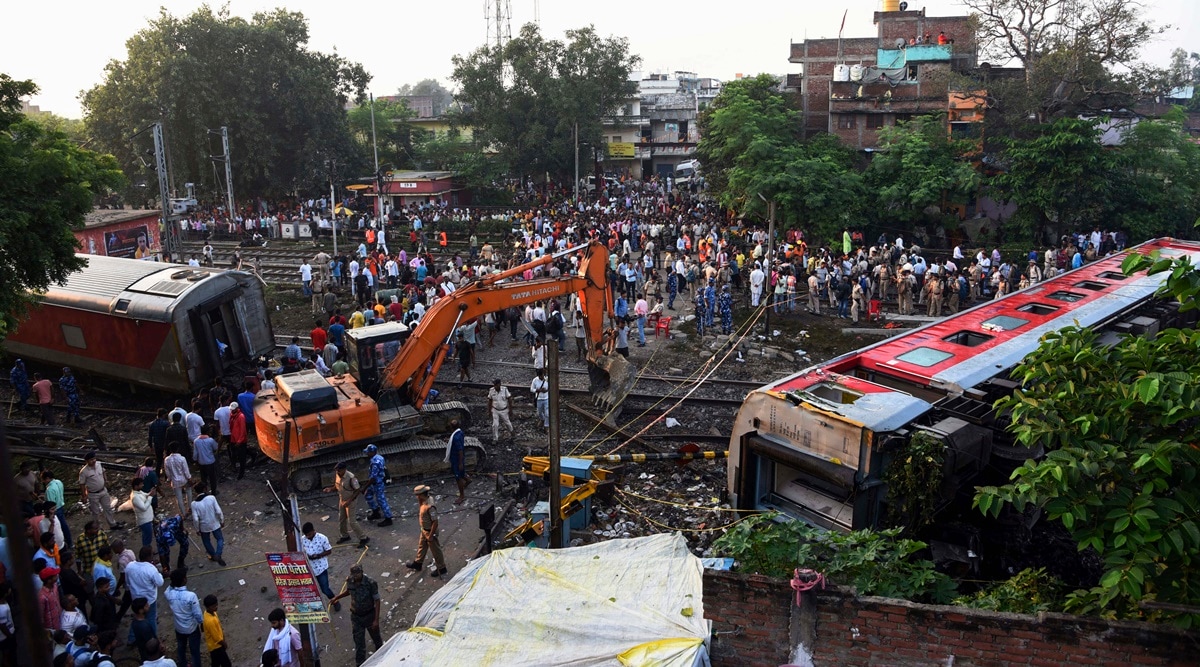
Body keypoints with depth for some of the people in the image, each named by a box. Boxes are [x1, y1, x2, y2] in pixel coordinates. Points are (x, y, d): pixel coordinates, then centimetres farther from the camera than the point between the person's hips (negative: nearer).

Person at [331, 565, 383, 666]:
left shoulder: (370, 583, -26)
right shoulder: (349, 581, -13)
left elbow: (377, 601, -19)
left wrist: (376, 620, -19)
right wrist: (336, 597, 12)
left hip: (369, 615, -2)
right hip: (356, 616, 2)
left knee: (375, 636, 21)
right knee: (359, 642, 5)